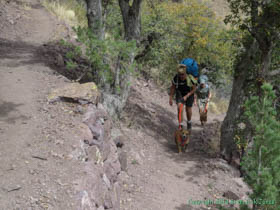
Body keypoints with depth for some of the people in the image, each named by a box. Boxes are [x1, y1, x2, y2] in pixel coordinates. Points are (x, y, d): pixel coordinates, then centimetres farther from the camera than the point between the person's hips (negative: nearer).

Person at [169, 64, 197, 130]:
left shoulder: (190, 78, -32)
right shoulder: (176, 78, -26)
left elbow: (194, 89, -18)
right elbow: (173, 88, -9)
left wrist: (186, 96, -27)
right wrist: (171, 98, -8)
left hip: (189, 94, -1)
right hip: (180, 93, 1)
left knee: (188, 109, 7)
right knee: (179, 107, -20)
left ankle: (189, 122, 39)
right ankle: (180, 125, -12)